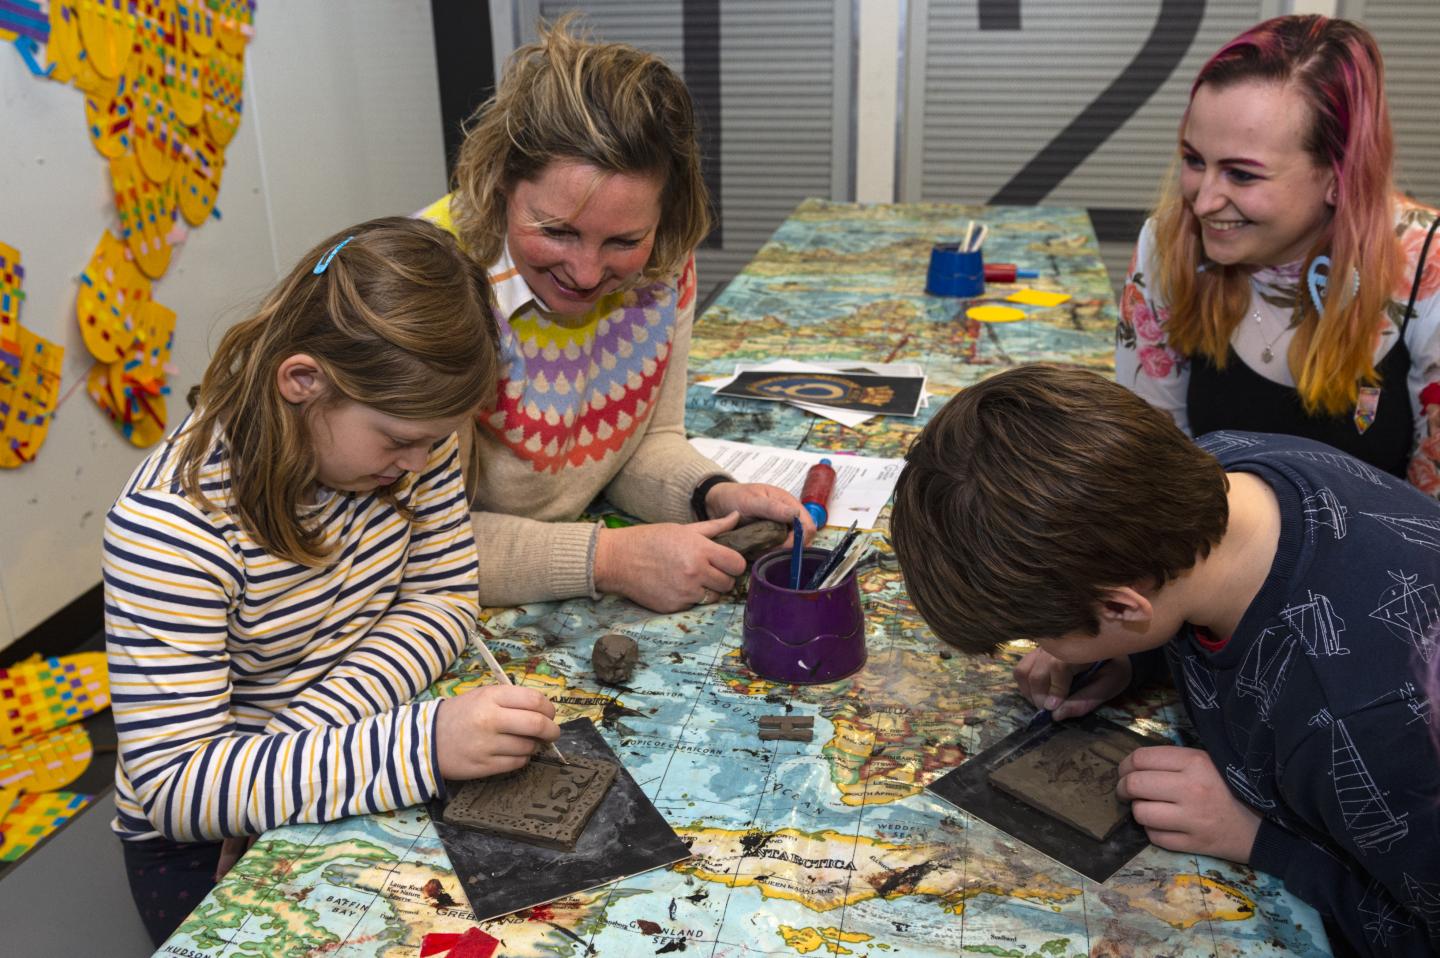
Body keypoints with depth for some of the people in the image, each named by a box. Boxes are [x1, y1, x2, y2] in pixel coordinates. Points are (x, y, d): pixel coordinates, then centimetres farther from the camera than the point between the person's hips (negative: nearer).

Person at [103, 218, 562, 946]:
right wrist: (422, 744, -39)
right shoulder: (168, 528, -27)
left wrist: (314, 733, -20)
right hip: (202, 842, -4)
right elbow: (171, 786, -28)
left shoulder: (404, 427, -11)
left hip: (365, 772, 5)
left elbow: (445, 595, -4)